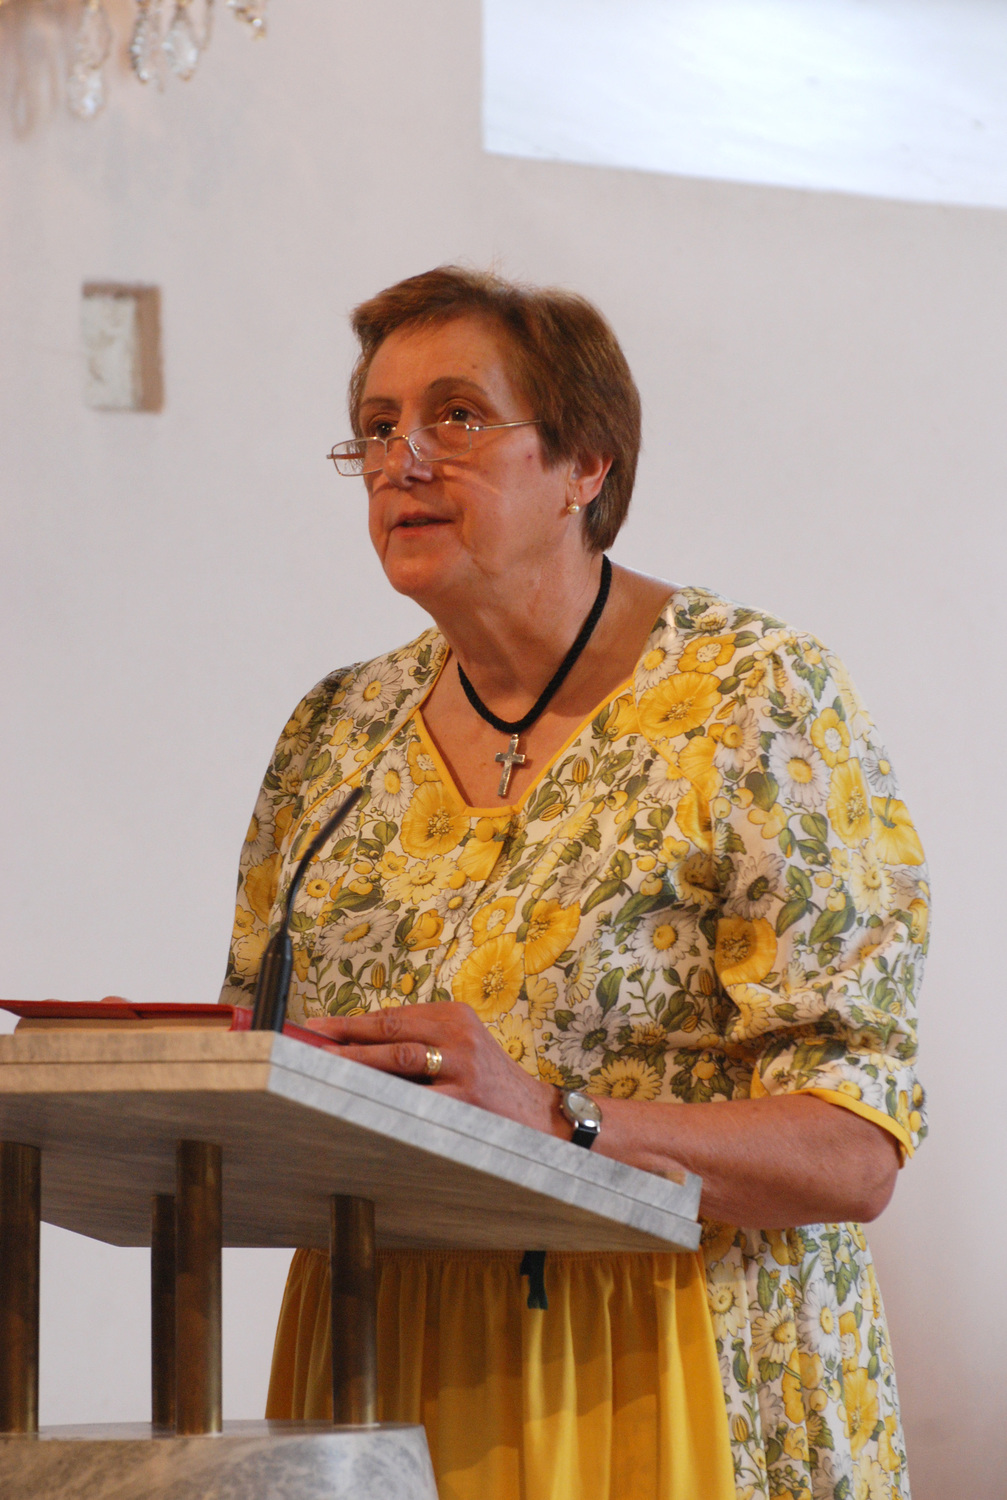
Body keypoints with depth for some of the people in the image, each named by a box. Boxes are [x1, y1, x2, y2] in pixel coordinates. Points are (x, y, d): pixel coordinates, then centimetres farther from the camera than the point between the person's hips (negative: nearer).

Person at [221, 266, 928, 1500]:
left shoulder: (760, 701, -8)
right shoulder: (338, 735, 9)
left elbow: (857, 1150, -14)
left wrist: (556, 1119, -28)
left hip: (648, 1396, -5)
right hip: (383, 1385, 5)